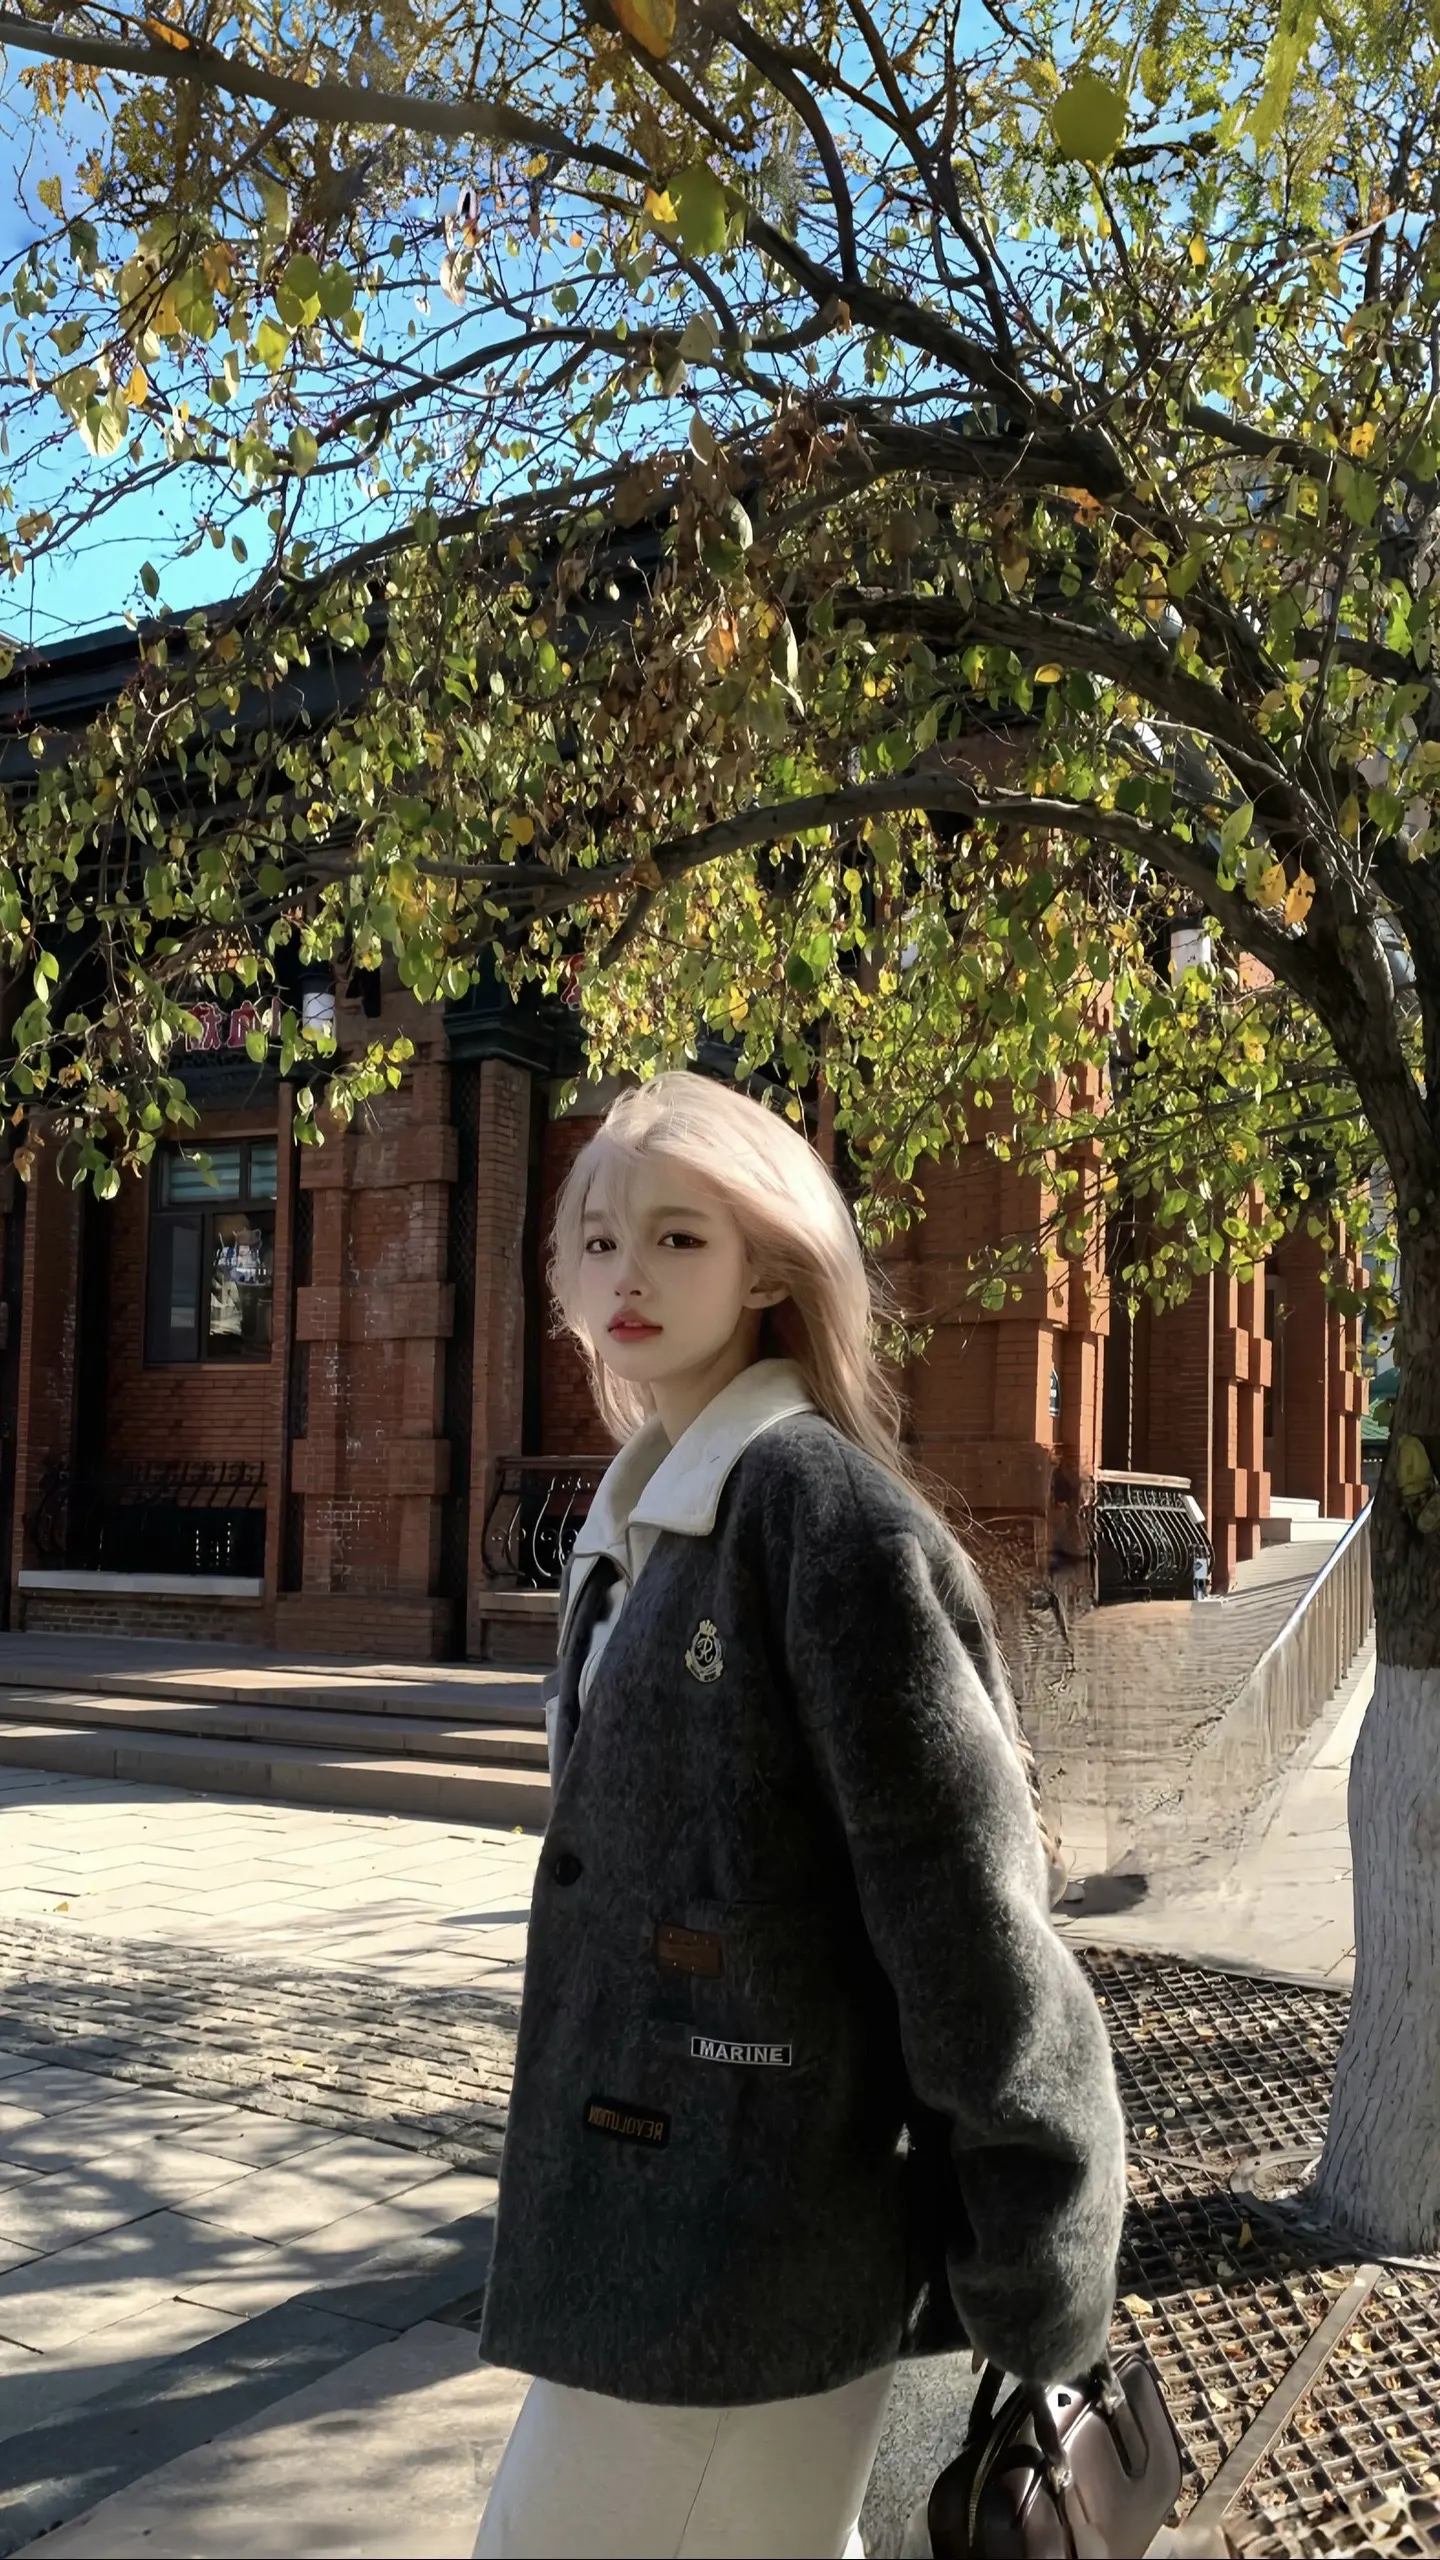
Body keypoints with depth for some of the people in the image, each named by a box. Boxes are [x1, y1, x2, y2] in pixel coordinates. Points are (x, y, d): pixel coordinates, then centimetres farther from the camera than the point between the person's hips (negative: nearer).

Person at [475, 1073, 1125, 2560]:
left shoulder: (825, 1513, -16)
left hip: (748, 2257, -8)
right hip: (645, 2216, 8)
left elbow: (964, 1905, -17)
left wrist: (1037, 2290, -13)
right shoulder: (631, 1531, 11)